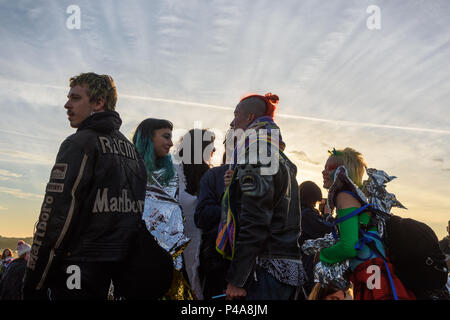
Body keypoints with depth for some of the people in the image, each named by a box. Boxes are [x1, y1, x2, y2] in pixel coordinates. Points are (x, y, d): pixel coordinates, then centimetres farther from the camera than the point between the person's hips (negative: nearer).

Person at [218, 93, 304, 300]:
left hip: (266, 271, -10)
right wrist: (234, 186, 18)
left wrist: (236, 279, -16)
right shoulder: (281, 159, 18)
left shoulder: (256, 153, -12)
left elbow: (254, 222, -19)